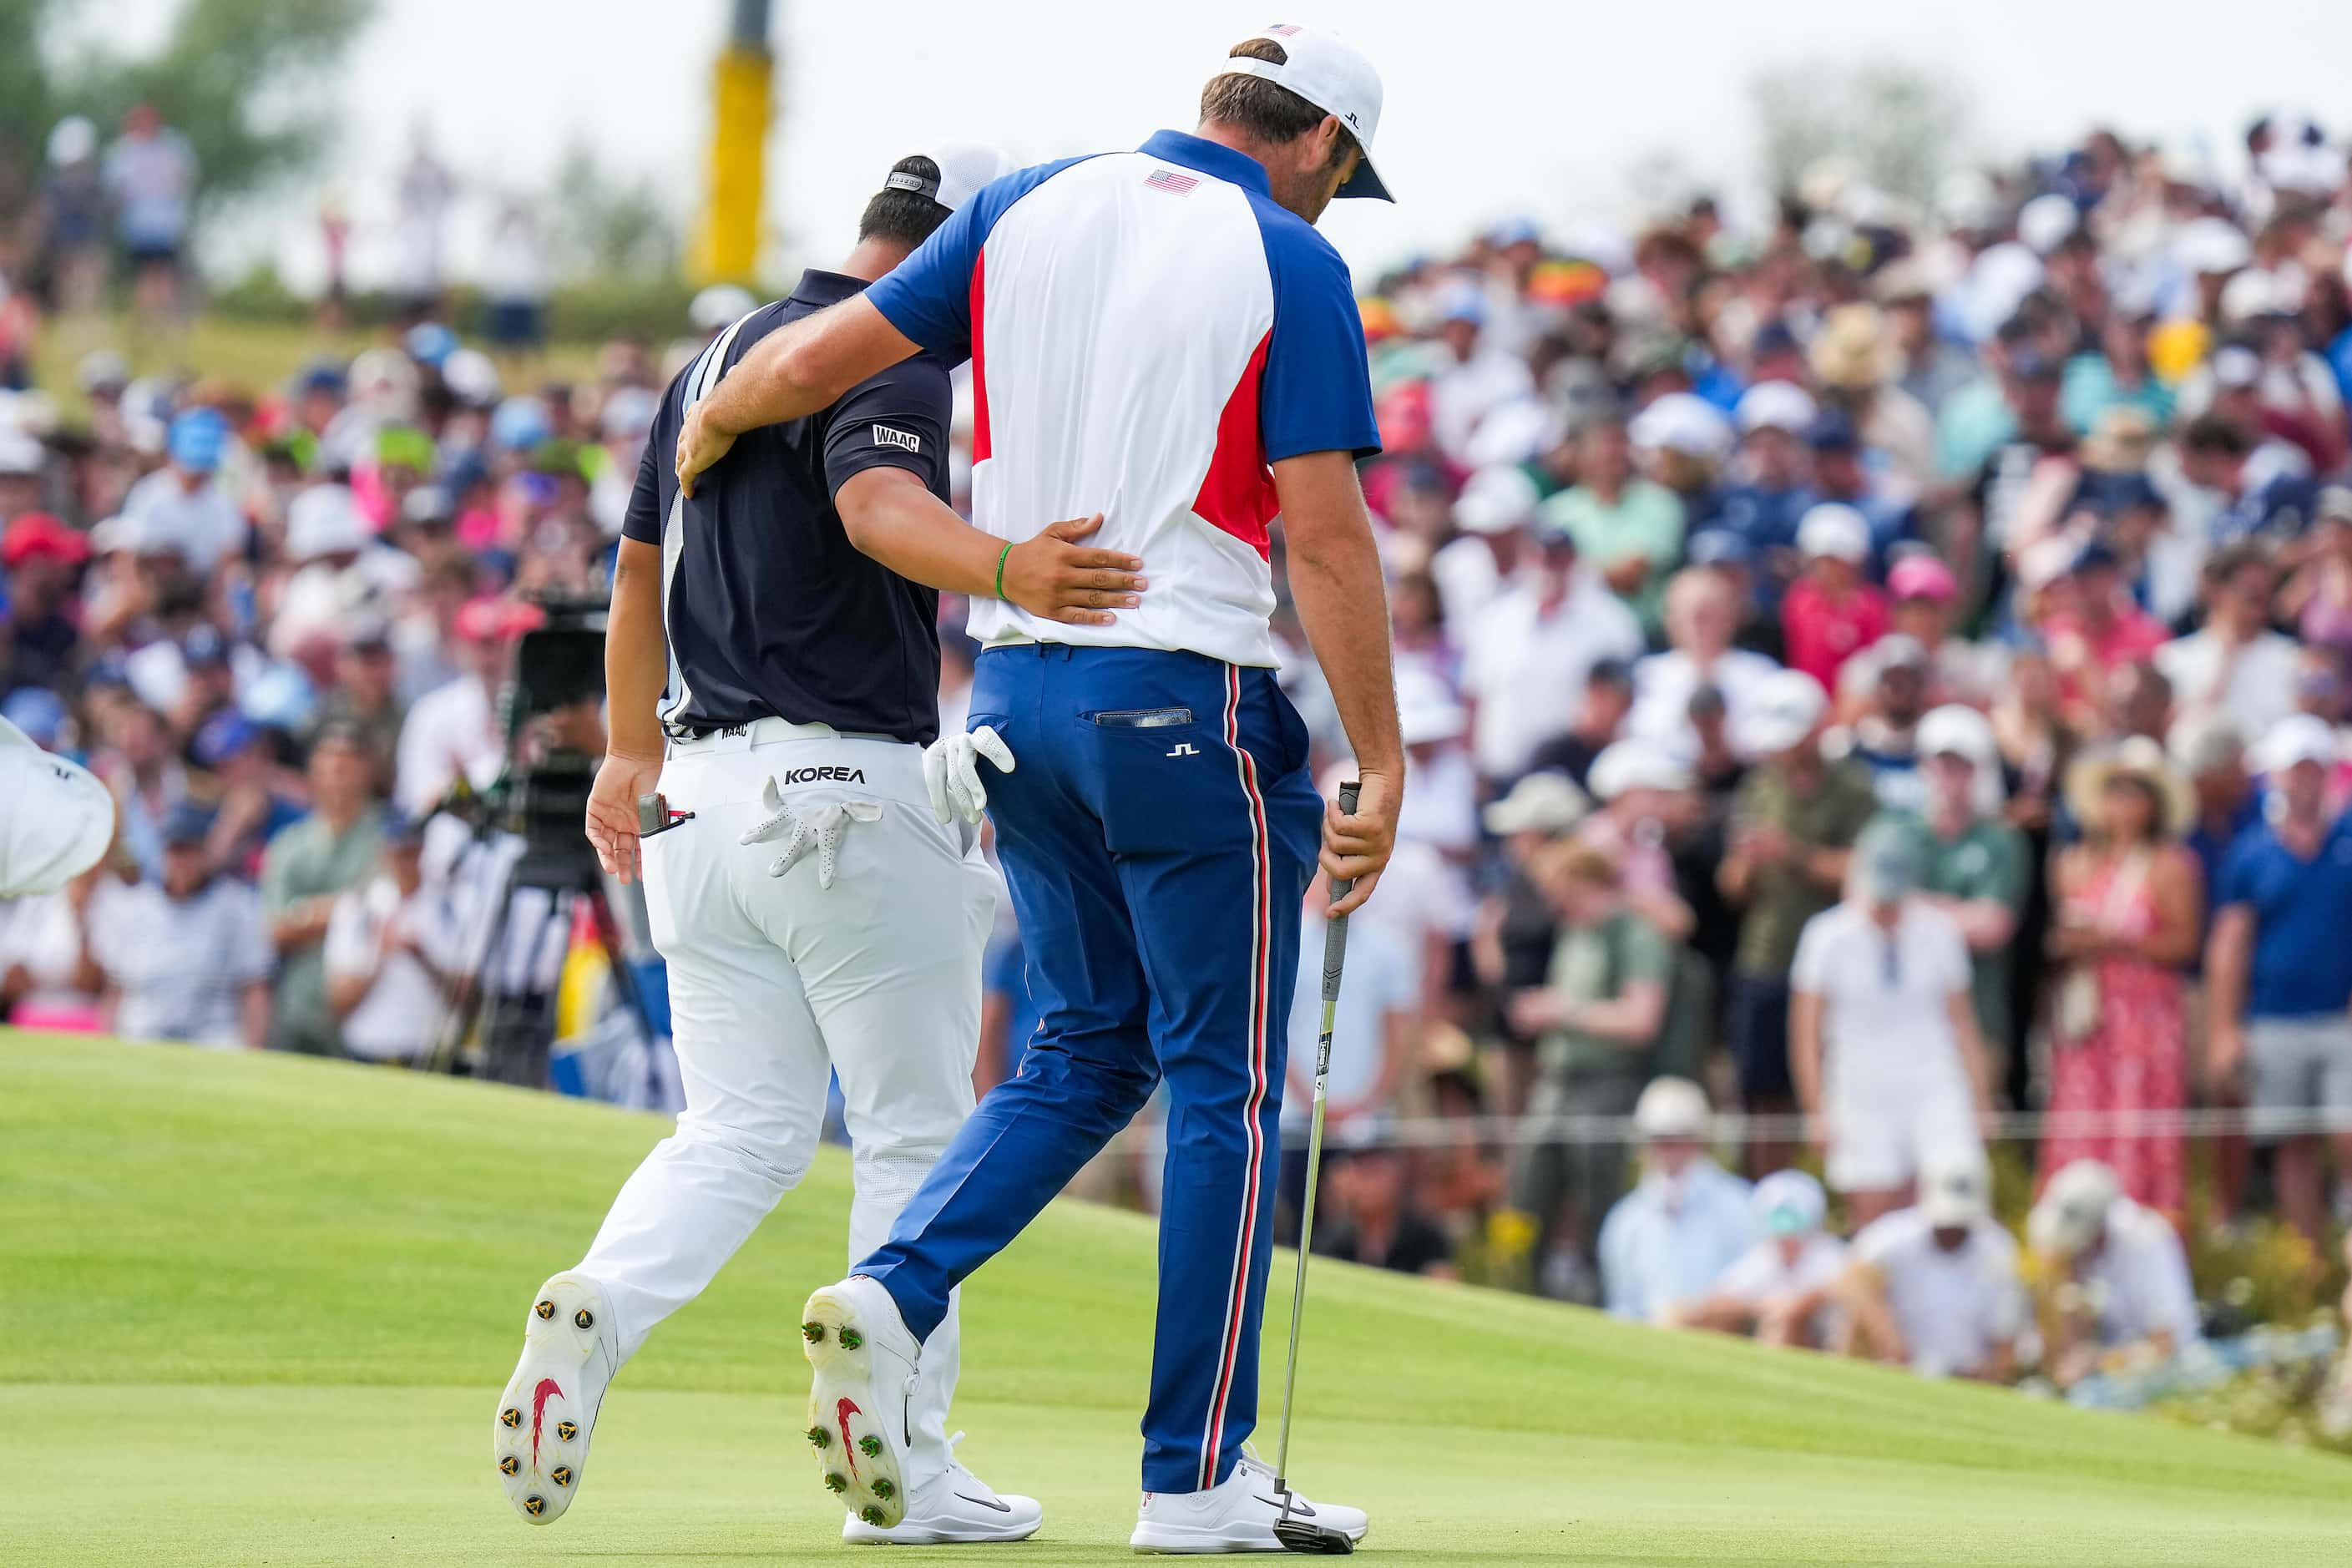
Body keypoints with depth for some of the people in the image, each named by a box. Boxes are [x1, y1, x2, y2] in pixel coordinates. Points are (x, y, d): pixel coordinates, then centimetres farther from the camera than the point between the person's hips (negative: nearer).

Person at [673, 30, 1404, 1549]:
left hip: (1017, 684, 6)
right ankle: (1196, 1476, 4)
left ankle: (893, 1294, -3)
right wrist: (1382, 765, -10)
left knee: (1090, 1048, 18)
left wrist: (709, 427, 27)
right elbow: (1326, 535, -13)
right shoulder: (1290, 266, -7)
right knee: (1223, 1084, 3)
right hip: (1191, 699, -6)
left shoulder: (1028, 209, 7)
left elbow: (816, 359, 6)